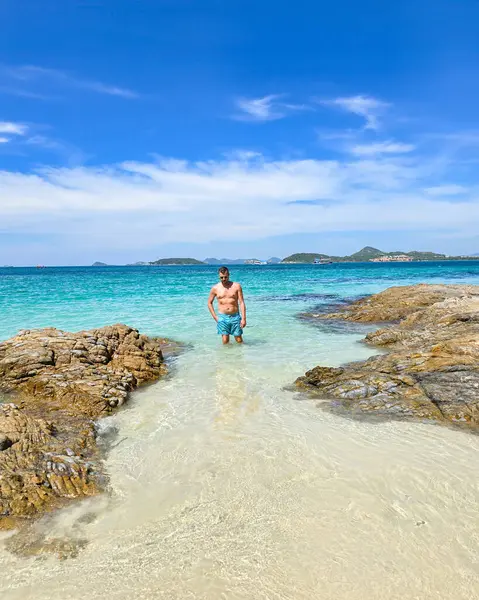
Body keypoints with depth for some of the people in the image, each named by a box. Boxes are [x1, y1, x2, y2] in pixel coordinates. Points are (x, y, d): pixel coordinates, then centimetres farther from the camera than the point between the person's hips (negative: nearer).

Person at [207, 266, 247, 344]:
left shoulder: (236, 286, 0)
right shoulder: (215, 288, 2)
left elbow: (241, 302, -2)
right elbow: (209, 303, 13)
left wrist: (243, 318, -8)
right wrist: (215, 317, 4)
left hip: (235, 316, 0)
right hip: (222, 317, 0)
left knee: (239, 341, 4)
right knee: (225, 342, -1)